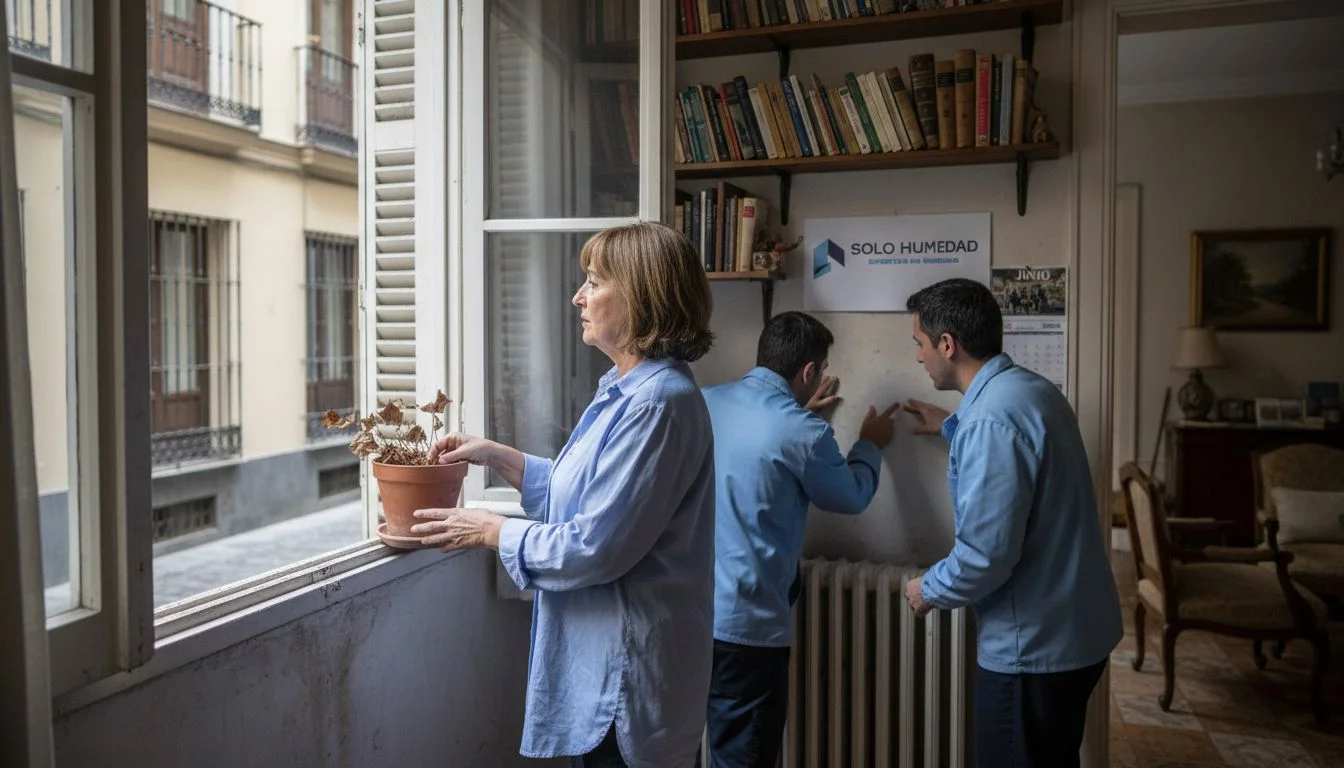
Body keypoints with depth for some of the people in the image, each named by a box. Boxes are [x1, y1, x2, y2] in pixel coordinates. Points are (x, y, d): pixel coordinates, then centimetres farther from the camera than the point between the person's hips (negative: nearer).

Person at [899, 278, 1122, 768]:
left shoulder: (990, 419, -26)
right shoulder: (1033, 389, 4)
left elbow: (985, 556, -28)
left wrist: (929, 590, -9)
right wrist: (952, 426, 38)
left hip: (1032, 646, -9)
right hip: (1074, 628, 9)